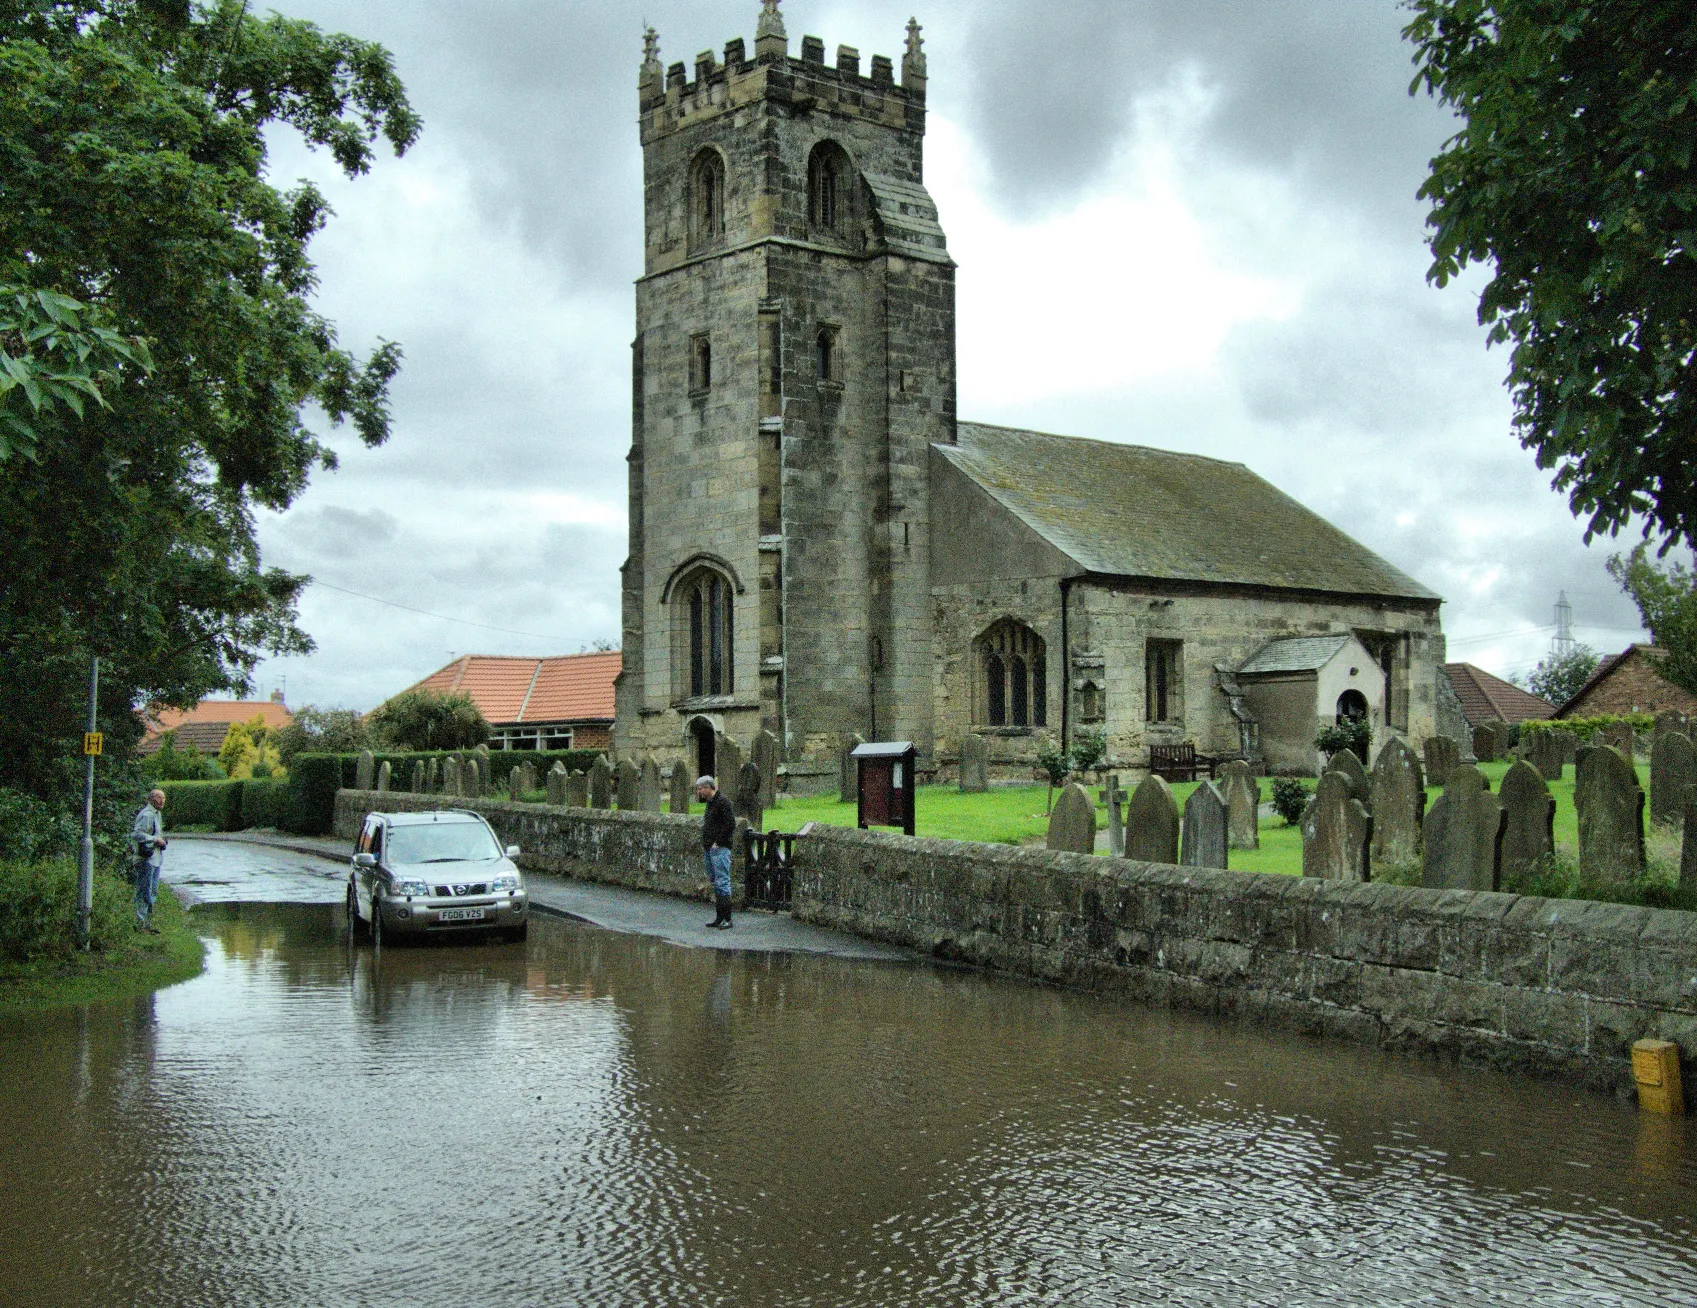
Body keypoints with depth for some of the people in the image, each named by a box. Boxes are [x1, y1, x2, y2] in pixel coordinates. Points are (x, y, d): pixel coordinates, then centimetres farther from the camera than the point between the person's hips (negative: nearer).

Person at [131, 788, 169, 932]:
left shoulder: (157, 813, 17)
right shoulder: (147, 815, -15)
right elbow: (136, 834, -25)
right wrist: (155, 839, -20)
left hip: (156, 859, 10)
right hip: (146, 859, -10)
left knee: (153, 893, 15)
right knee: (144, 892, -6)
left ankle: (147, 922, 23)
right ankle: (141, 922, -3)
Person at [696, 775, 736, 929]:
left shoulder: (722, 802, -12)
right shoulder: (710, 802, 18)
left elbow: (730, 824, -19)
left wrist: (718, 842, -17)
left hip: (720, 848, -10)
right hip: (709, 849, 10)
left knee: (722, 883, -10)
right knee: (715, 883, 12)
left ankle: (727, 919, -9)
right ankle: (718, 917, 17)